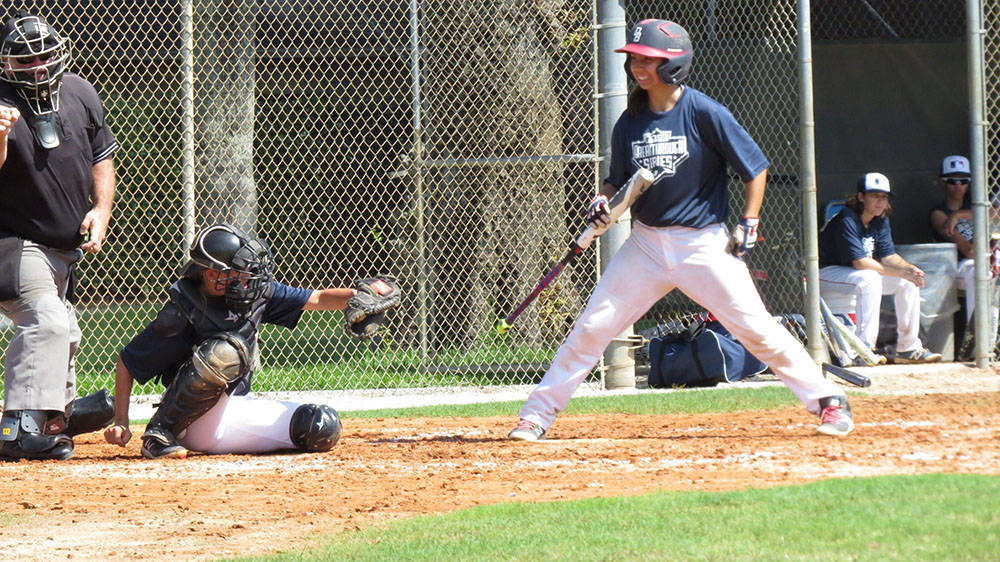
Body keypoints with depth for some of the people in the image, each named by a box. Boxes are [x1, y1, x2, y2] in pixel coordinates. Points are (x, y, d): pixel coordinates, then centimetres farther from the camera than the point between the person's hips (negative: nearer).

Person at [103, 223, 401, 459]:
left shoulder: (256, 292, -2)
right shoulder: (179, 316, -19)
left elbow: (317, 299, 4)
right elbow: (126, 362, -11)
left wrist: (359, 295, -14)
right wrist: (121, 423, -16)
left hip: (236, 407, 6)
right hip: (197, 426, -6)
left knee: (323, 428, -10)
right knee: (224, 351, -35)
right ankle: (160, 433, -19)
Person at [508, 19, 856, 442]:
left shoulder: (703, 113, -11)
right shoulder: (630, 122, 3)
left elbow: (755, 168, -5)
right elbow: (619, 180, 15)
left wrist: (748, 226, -11)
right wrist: (603, 201, -7)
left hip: (704, 242, -4)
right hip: (647, 244, 4)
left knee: (756, 328, -9)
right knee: (592, 327, -2)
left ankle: (827, 400, 3)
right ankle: (537, 415, 6)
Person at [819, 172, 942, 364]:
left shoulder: (881, 220, 3)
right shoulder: (847, 219, -24)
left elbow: (888, 256, 1)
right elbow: (860, 262, -30)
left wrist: (910, 269, -21)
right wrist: (900, 272, -29)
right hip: (827, 273, -9)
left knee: (909, 281, -1)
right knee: (869, 279, -36)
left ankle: (908, 348, 2)